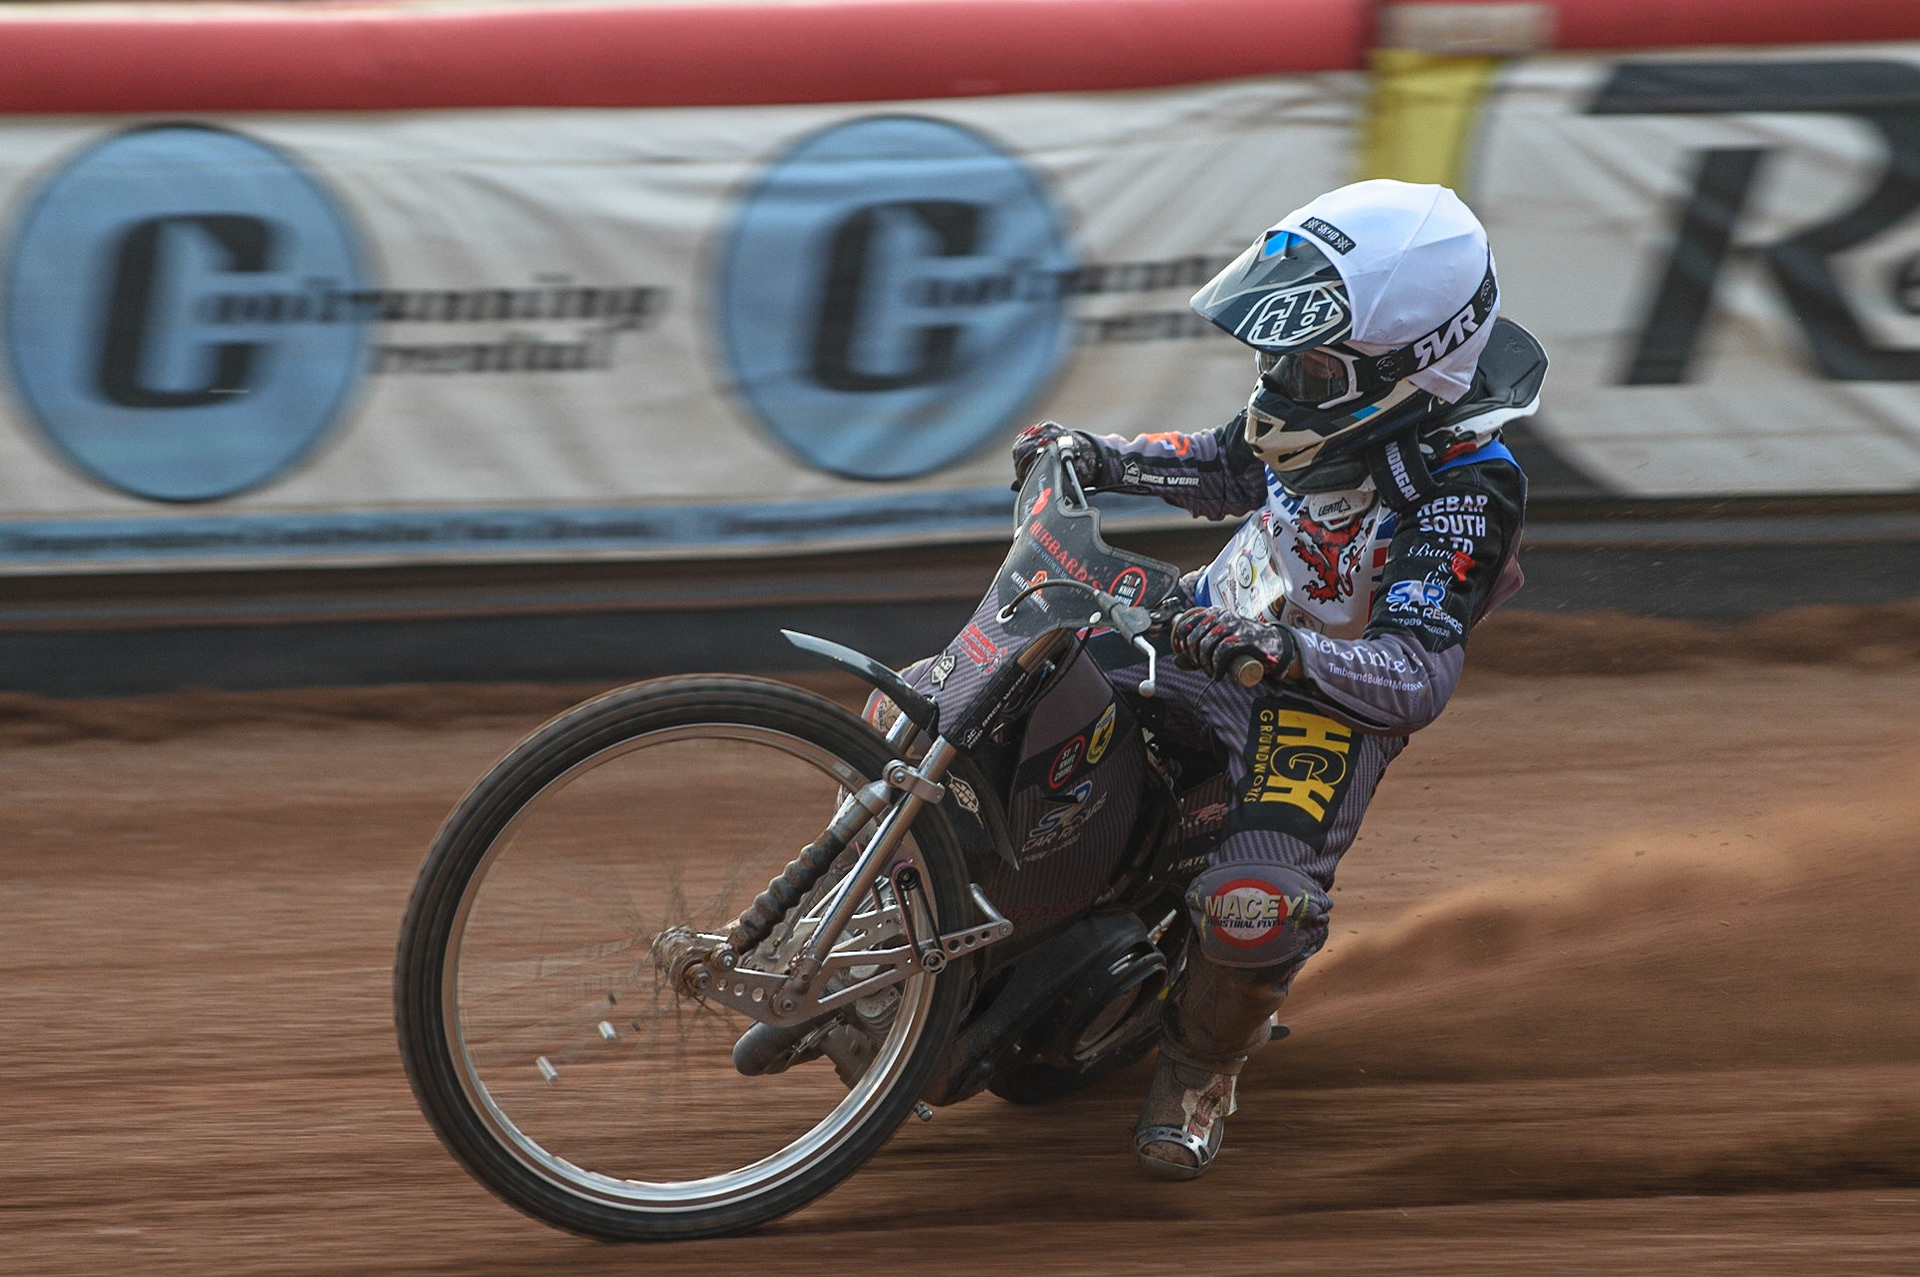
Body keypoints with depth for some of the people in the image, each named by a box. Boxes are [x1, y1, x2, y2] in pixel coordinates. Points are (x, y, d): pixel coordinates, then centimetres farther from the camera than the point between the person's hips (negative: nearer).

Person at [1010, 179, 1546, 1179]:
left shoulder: (1460, 493, -27)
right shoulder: (1332, 404, -6)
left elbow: (1420, 680, -35)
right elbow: (1227, 469, 17)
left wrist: (1278, 648, -50)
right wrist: (1101, 458, 1)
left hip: (1330, 702, -7)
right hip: (1216, 633, 7)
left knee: (1258, 904, -31)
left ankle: (1199, 1070, 0)